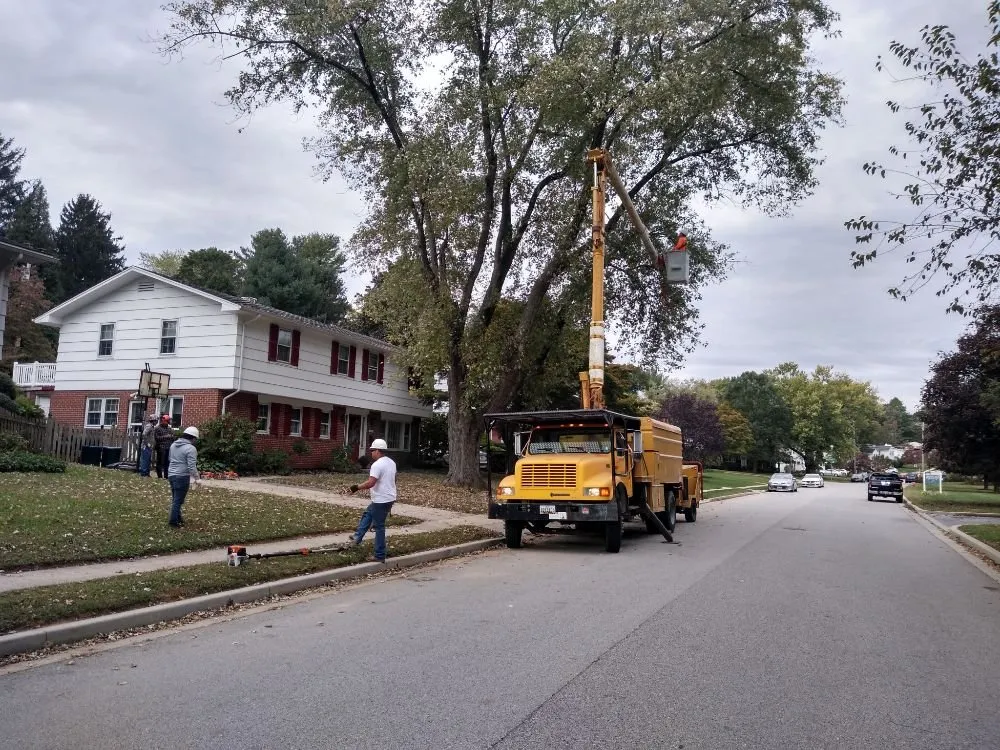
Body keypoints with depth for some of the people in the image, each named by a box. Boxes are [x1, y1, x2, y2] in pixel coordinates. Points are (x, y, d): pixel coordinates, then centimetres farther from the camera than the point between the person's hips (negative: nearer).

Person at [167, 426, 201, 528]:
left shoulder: (173, 445, 11)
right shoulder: (191, 448, -16)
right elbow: (192, 466, -20)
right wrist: (196, 478, -12)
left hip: (171, 474, 9)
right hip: (182, 476, -8)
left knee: (175, 498, 20)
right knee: (178, 500, -1)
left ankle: (177, 517, 32)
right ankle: (173, 521, 2)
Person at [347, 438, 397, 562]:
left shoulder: (377, 465, -20)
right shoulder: (391, 462, 10)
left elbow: (370, 483, -28)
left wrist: (357, 487, -17)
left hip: (381, 500, -10)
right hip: (389, 497, 10)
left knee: (379, 527, -3)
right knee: (368, 513, 27)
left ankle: (380, 556, 1)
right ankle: (357, 537, 35)